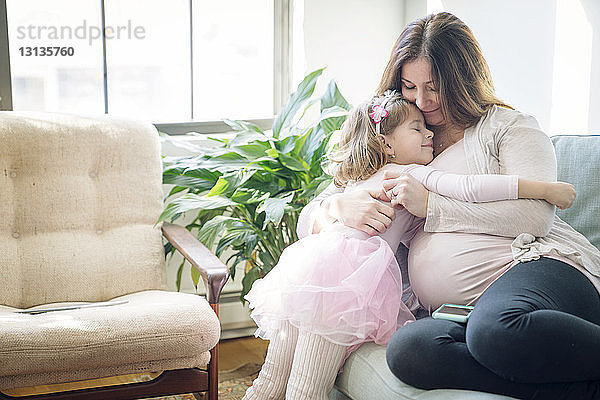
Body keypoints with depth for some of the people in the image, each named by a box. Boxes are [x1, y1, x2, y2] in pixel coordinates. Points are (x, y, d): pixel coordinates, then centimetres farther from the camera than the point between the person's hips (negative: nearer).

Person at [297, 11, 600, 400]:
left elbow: (535, 216, -6)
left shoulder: (508, 126, 12)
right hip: (462, 313, 5)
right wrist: (338, 205, -2)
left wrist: (432, 207, -6)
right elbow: (309, 219, 23)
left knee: (495, 329, -42)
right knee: (407, 350, -33)